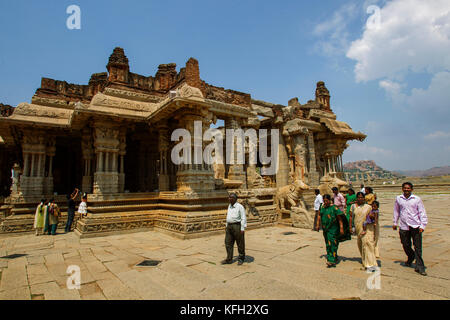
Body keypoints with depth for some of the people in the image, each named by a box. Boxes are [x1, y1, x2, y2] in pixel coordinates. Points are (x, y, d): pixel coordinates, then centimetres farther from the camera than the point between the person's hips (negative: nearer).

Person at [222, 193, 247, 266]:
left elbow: (243, 218, -12)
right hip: (229, 226, 7)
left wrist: (242, 229, -16)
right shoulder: (229, 206, 12)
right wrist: (227, 226, 18)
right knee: (228, 243, 6)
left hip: (237, 226, -7)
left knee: (240, 243, 5)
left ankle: (241, 259, 20)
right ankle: (229, 259, 15)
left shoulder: (240, 207, -11)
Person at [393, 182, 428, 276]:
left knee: (418, 247, -1)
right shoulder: (398, 199, 4)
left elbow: (422, 213, 0)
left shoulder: (417, 199, -2)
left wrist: (422, 225, -8)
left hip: (415, 226, -2)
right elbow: (396, 211, 17)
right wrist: (395, 223, 19)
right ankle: (411, 257, 40)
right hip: (403, 227, 2)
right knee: (406, 245, 11)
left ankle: (419, 266, 9)